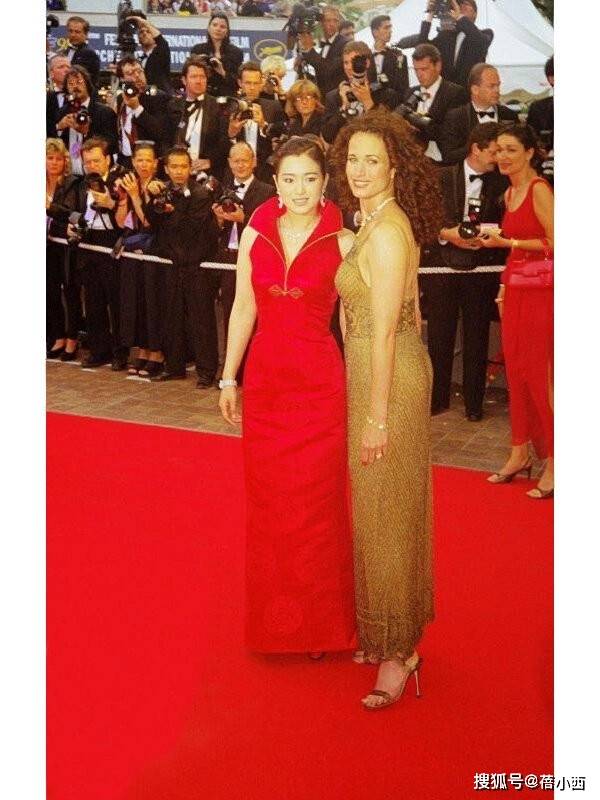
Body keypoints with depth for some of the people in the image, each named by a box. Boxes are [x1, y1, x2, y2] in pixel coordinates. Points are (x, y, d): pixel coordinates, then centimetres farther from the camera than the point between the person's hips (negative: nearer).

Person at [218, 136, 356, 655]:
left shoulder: (342, 242, -6)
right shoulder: (255, 234, 3)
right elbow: (243, 308, 9)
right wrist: (229, 379, 10)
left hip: (319, 384, -3)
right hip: (265, 379, 3)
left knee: (315, 506, 5)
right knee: (267, 505, 11)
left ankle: (320, 623, 25)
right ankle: (274, 619, 29)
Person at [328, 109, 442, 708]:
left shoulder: (385, 231, -18)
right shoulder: (378, 222, 11)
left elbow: (384, 329, -21)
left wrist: (376, 415, -19)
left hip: (388, 378, -10)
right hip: (383, 371, 10)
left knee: (385, 513, 1)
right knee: (386, 508, 17)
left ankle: (397, 651, 15)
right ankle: (392, 635, 32)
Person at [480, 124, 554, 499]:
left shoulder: (539, 189, -11)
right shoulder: (509, 193, 14)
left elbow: (553, 243, -17)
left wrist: (506, 242, -15)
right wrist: (506, 285, 14)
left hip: (539, 292, -8)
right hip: (515, 288, 8)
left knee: (538, 374, -6)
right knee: (515, 371, 8)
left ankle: (553, 461, 2)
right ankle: (521, 453, 17)